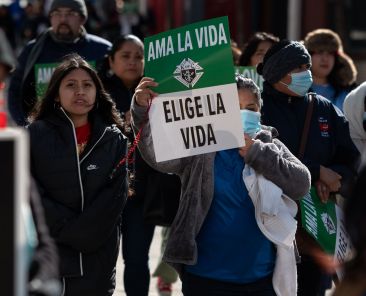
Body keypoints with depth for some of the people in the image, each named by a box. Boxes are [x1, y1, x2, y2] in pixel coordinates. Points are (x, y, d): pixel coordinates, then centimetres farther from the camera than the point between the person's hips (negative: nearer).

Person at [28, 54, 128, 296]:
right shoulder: (36, 135, 1)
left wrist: (83, 230, -13)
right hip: (47, 259, -2)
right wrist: (69, 229, -14)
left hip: (98, 257, 2)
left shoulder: (113, 139, 8)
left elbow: (116, 194, -1)